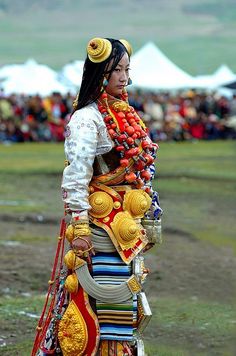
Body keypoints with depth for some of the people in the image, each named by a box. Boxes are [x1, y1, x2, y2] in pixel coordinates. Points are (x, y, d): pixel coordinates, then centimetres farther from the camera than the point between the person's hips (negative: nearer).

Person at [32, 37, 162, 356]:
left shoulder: (125, 114, 14)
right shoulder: (87, 118, -12)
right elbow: (75, 177, -18)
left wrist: (148, 222, 17)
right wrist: (79, 227, -23)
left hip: (128, 227, 8)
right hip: (101, 225, -8)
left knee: (125, 303, 12)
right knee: (104, 304, -7)